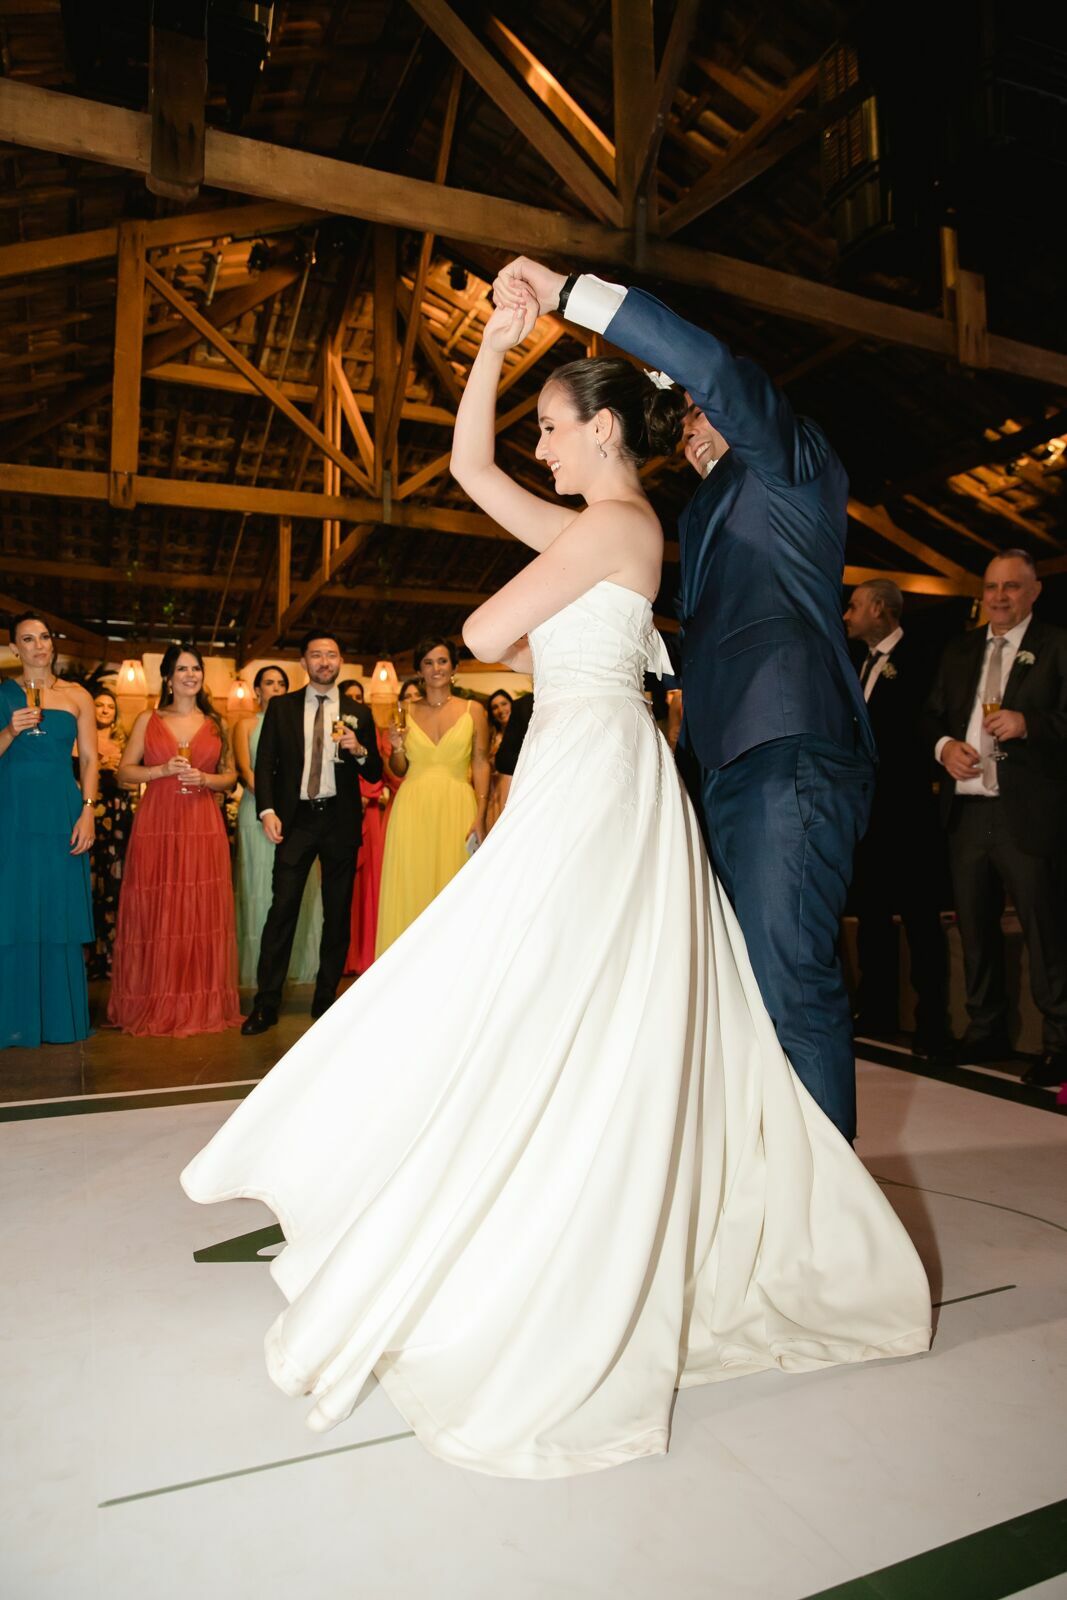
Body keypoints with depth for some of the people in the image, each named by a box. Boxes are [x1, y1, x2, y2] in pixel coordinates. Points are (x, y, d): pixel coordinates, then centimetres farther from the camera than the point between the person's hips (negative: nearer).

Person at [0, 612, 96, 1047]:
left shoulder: (77, 696, 8)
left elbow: (89, 759, 4)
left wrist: (88, 811, -6)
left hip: (61, 812, 0)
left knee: (59, 912, 4)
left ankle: (60, 1017, 14)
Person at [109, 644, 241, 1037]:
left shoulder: (215, 723, 12)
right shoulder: (148, 720, 8)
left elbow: (231, 776, 15)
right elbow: (124, 772, 6)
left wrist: (205, 778, -5)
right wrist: (163, 770, -10)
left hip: (203, 827, 1)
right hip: (156, 824, -1)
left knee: (202, 912, 0)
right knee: (155, 912, -1)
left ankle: (202, 1003, 9)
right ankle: (153, 1004, 9)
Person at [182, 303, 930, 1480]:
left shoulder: (612, 523, -7)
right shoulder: (604, 529, 20)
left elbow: (485, 635, -11)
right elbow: (471, 465, 25)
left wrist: (529, 639, 10)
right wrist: (494, 347, 20)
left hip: (592, 777, -10)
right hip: (588, 778, 10)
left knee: (520, 1009, -7)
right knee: (612, 1036, 14)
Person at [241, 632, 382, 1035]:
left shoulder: (358, 713, 8)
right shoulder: (280, 707, 7)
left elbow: (375, 775, 7)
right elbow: (265, 763, 3)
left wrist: (359, 751, -14)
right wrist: (268, 810, -10)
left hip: (340, 820, 1)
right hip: (295, 819, -1)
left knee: (337, 914, 7)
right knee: (282, 908, -6)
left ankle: (326, 997, 18)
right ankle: (266, 1003, 1)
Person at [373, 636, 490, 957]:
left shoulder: (473, 710, 4)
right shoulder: (406, 712, 9)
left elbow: (481, 765, 0)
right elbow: (399, 771, 14)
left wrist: (479, 818, -8)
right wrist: (397, 748, -7)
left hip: (456, 809, -1)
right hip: (413, 810, 2)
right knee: (410, 891, 2)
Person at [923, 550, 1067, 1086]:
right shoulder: (959, 650, 17)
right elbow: (932, 714, 17)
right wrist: (944, 745, -3)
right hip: (965, 813, 6)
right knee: (974, 930, 13)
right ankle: (985, 1032, 26)